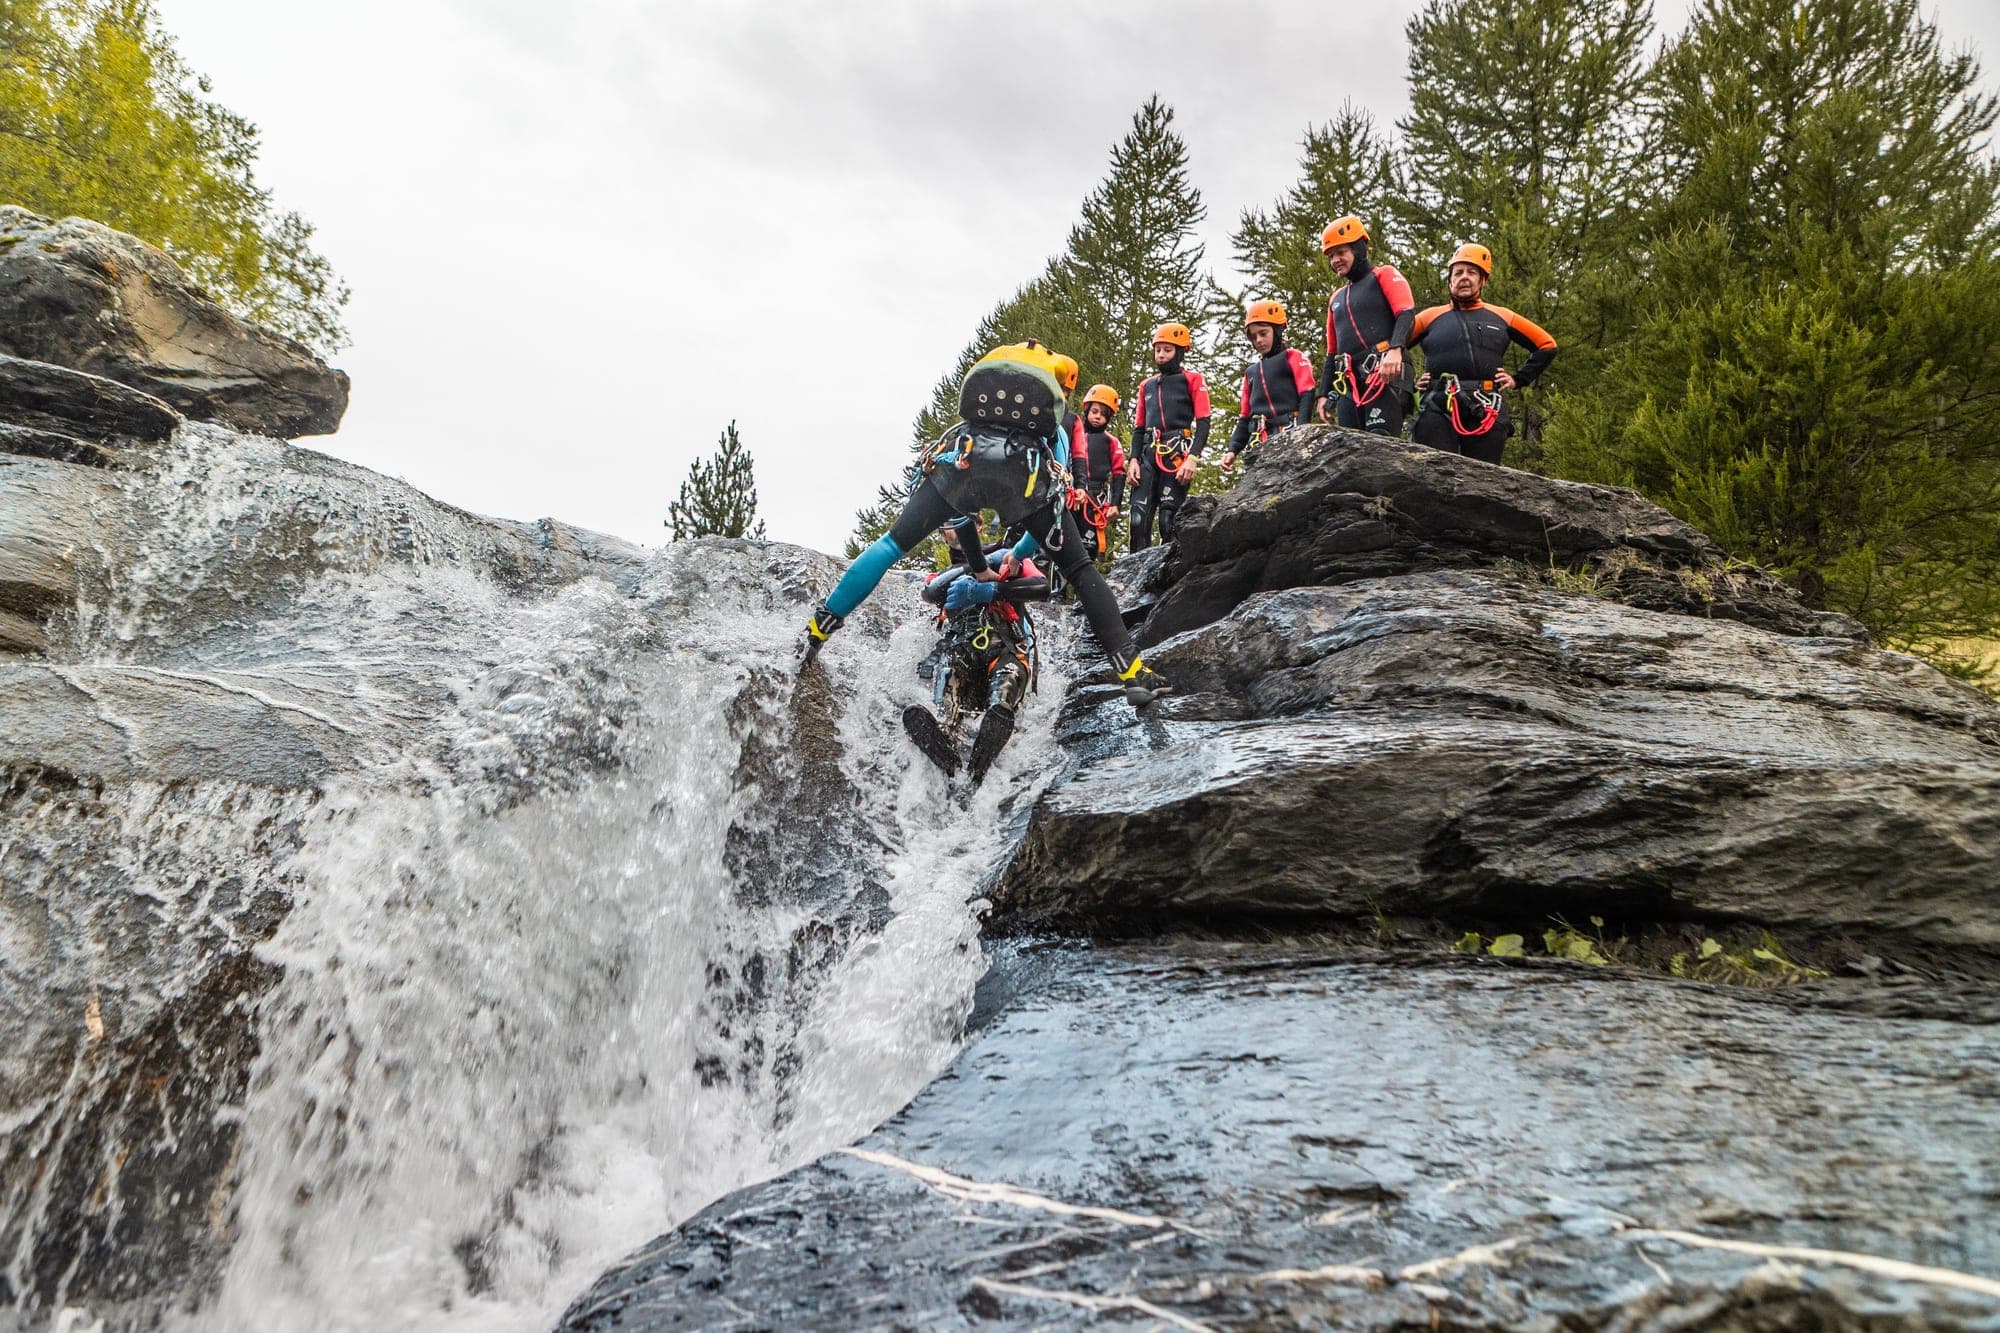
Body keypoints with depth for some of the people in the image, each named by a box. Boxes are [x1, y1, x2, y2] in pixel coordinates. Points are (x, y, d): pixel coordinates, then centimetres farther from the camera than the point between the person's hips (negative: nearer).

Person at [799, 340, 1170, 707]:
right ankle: (1133, 673, 2)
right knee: (1081, 571, 11)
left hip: (961, 459, 1)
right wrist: (1018, 555, 51)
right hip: (1027, 471, -1)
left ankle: (815, 632, 18)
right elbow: (1053, 508, 39)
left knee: (892, 543, 19)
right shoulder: (1054, 432, 40)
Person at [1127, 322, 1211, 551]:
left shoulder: (1192, 380, 8)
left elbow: (1203, 423, -1)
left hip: (1177, 455, -4)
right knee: (1139, 519, -7)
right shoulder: (1147, 385, 22)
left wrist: (1192, 458, -14)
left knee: (1169, 519, -11)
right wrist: (1133, 460, 6)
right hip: (1149, 456, 4)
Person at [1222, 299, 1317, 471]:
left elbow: (1307, 396, -2)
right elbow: (1244, 416, 26)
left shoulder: (1293, 357, 10)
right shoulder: (1251, 371, 26)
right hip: (1260, 443, 5)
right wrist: (1233, 449, 13)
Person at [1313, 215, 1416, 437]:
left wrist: (1395, 349, -26)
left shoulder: (1384, 275, 9)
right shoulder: (1336, 298, 27)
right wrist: (1324, 394, 19)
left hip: (1385, 375, -7)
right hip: (1348, 385, 7)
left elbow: (1406, 314, -7)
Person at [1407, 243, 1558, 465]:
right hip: (1438, 410, -1)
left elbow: (1547, 346, 25)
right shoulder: (1431, 317, 17)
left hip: (1488, 413, 1)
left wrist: (1518, 379, 16)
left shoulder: (1501, 317, 19)